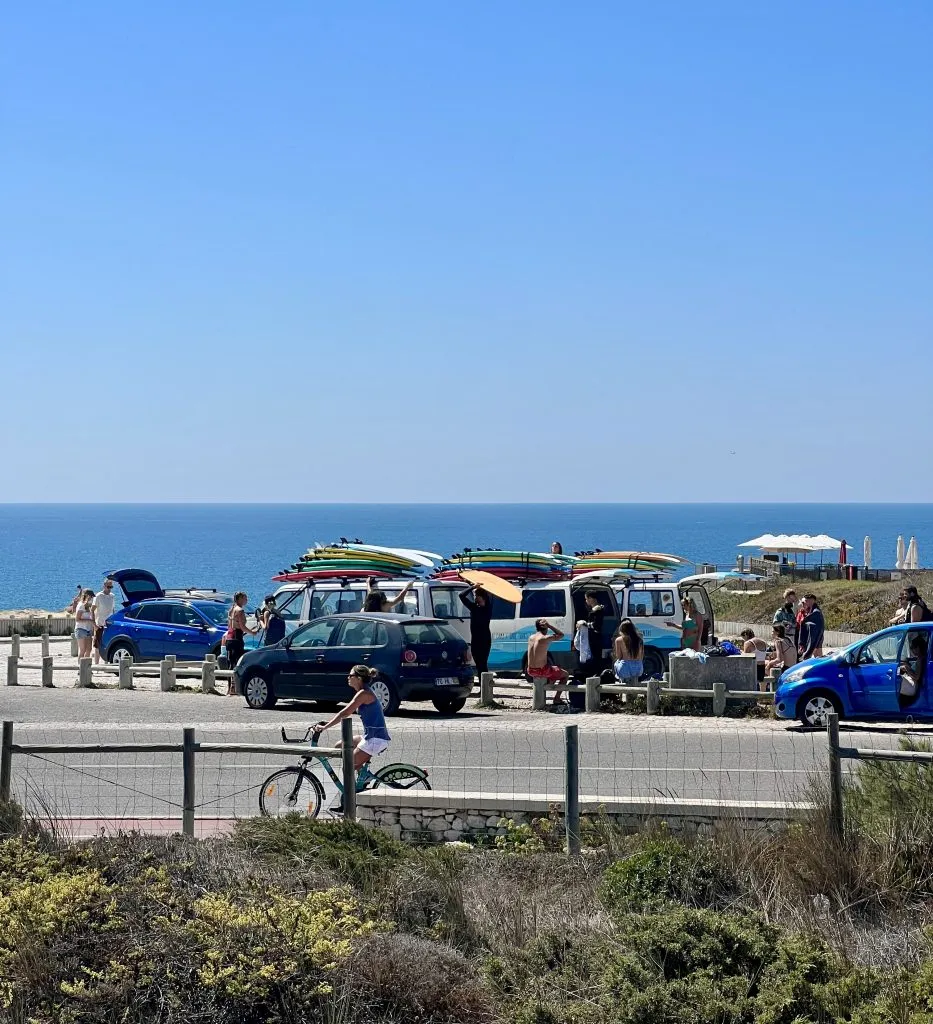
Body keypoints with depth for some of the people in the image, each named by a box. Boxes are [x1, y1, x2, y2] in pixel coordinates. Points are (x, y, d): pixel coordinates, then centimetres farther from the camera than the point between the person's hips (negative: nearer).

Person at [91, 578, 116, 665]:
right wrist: (94, 624, -15)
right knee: (97, 645, -2)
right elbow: (93, 610, -8)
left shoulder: (112, 596, 10)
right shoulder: (98, 596, -7)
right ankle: (96, 663, 1)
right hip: (100, 625, -5)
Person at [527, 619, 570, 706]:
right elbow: (561, 635, -4)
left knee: (554, 670, 34)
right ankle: (556, 699, 13)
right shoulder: (545, 638, -16)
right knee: (565, 674, 16)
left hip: (531, 671, 7)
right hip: (542, 671, -7)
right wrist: (549, 625, -6)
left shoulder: (531, 638, 4)